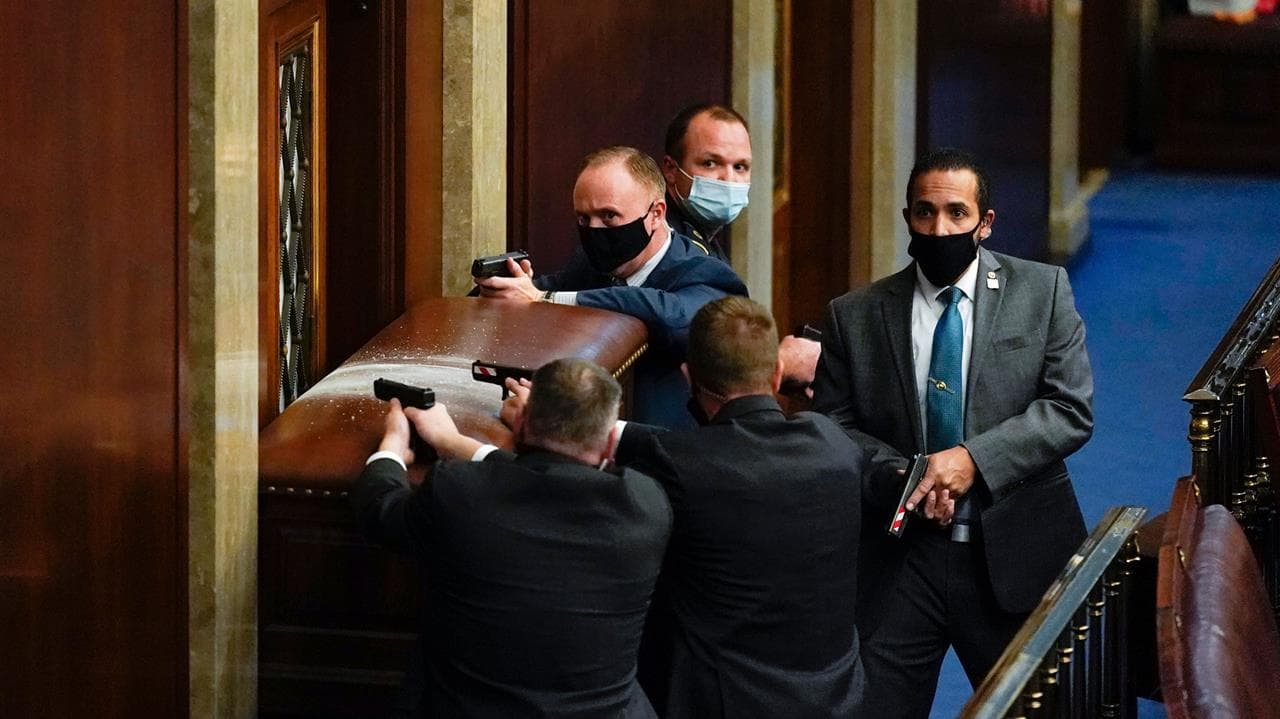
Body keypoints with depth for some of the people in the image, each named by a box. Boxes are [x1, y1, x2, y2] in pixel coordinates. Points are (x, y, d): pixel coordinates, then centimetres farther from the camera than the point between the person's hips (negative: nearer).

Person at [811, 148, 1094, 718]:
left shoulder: (1042, 291, 2)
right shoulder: (854, 316, 5)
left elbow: (1072, 410, -4)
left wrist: (976, 459, -17)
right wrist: (896, 474, -15)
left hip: (1015, 552, -1)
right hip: (898, 557, 1)